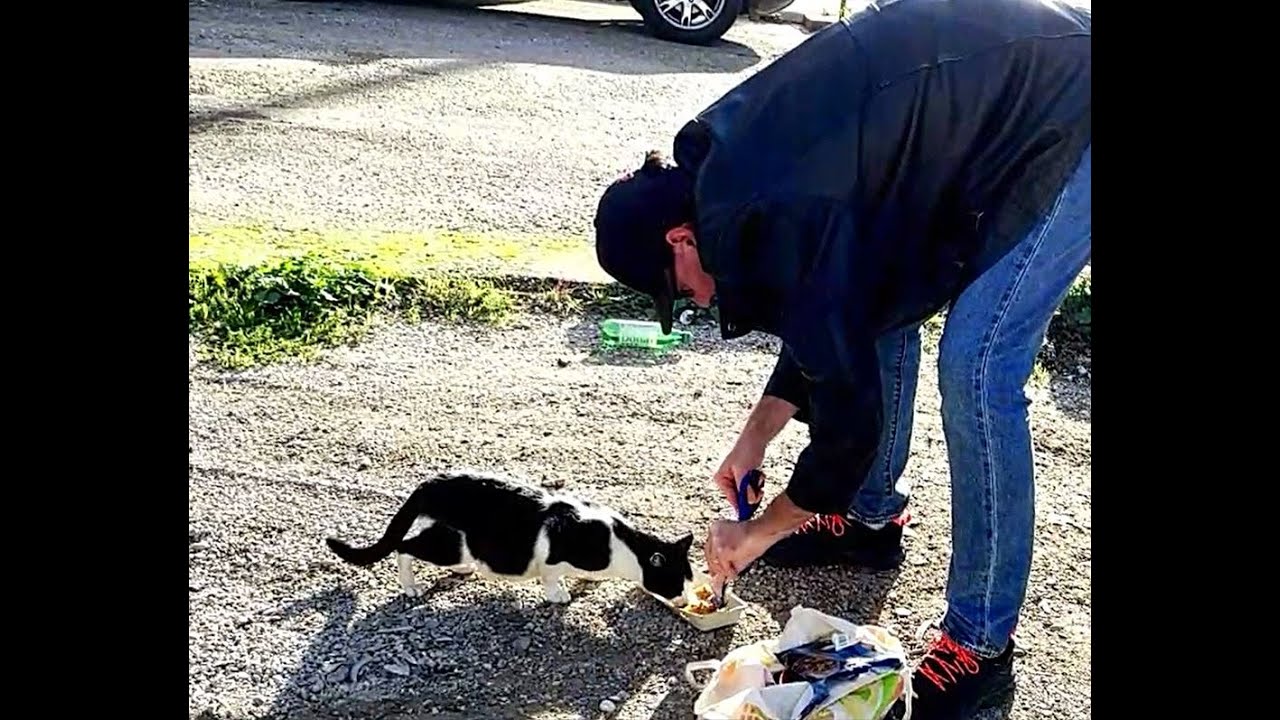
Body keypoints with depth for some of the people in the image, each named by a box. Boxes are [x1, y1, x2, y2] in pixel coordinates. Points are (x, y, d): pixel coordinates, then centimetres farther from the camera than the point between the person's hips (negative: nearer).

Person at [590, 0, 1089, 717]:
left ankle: (980, 644, -1)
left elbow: (850, 405, -18)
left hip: (1069, 118, -10)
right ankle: (871, 517, 29)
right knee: (876, 301, 12)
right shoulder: (729, 164, 4)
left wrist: (758, 532, -3)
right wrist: (754, 440, 17)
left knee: (977, 367, -14)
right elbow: (828, 317, 16)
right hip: (1021, 81, 10)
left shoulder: (768, 214, -25)